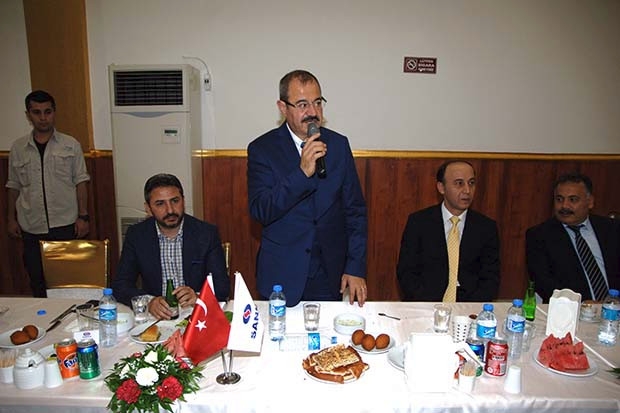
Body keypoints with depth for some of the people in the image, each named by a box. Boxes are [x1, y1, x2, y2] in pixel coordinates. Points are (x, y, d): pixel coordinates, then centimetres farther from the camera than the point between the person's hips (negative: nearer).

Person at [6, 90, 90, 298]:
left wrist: (83, 216, -5)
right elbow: (13, 186, 14)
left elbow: (81, 181, 1)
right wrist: (11, 218, 12)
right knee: (38, 282, 10)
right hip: (32, 227, 2)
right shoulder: (17, 148, 7)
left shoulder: (71, 145, 1)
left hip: (66, 225, -2)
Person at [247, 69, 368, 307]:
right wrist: (302, 172, -27)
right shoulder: (262, 149, -7)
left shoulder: (339, 145, 1)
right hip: (281, 277, -2)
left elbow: (355, 211, 3)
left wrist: (356, 268, -2)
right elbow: (260, 212, -17)